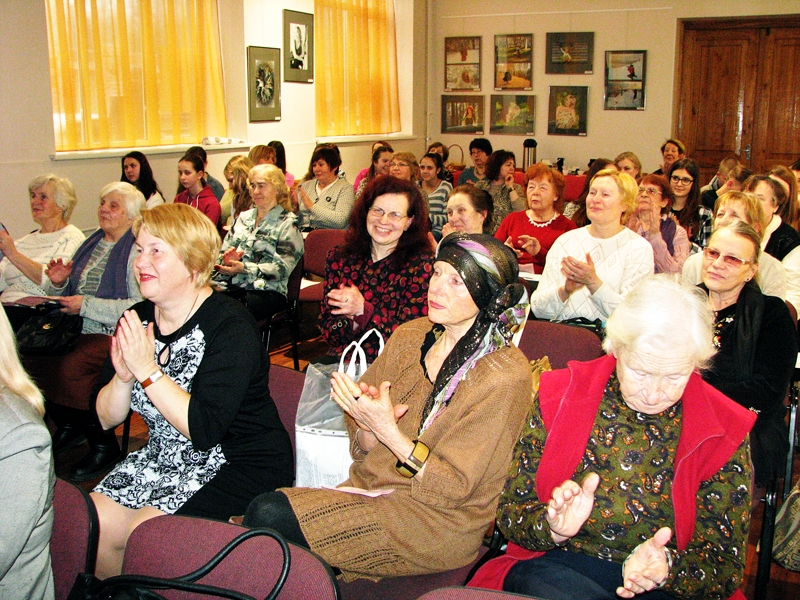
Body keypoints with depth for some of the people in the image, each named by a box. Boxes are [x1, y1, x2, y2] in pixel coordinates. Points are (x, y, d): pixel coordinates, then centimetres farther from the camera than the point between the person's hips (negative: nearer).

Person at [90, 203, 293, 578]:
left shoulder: (230, 326, -19)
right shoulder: (137, 320, 2)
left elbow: (204, 431, -28)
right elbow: (106, 418, 3)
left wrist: (147, 370, -28)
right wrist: (123, 377, -17)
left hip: (241, 463, -7)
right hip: (164, 456, 7)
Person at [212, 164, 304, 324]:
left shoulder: (287, 223, 3)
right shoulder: (244, 217, 22)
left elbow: (283, 268, -9)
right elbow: (223, 252, 21)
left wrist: (245, 268, -21)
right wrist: (228, 258, -5)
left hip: (266, 290, -5)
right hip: (231, 285, 5)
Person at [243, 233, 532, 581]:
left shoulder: (504, 376, -14)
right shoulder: (409, 337, 4)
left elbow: (452, 488, -15)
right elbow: (363, 450, 9)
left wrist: (387, 429, -24)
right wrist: (368, 427, -14)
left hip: (439, 523, -6)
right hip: (370, 485, 6)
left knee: (269, 514, -20)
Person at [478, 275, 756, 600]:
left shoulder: (724, 434, -2)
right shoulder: (558, 397, -2)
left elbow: (725, 565, 0)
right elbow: (511, 512, 2)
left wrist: (665, 568, -22)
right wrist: (553, 527, -21)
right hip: (557, 566, -2)